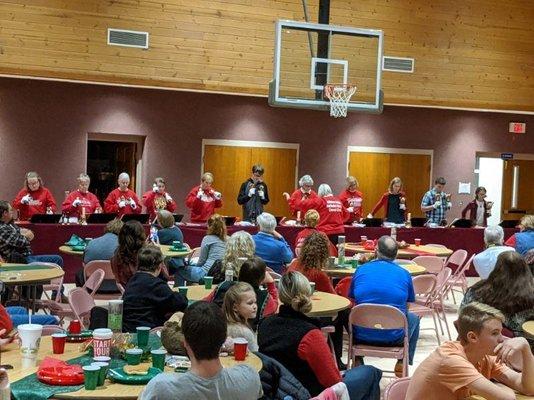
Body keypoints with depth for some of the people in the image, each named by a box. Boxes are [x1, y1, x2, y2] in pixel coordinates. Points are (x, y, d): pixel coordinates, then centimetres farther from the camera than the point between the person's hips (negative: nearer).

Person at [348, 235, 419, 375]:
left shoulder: (361, 270, 2)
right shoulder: (404, 274, 1)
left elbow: (351, 300, 15)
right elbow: (408, 305, 13)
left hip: (362, 336, 1)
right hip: (394, 338, -1)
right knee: (413, 318, 30)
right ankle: (403, 363, 24)